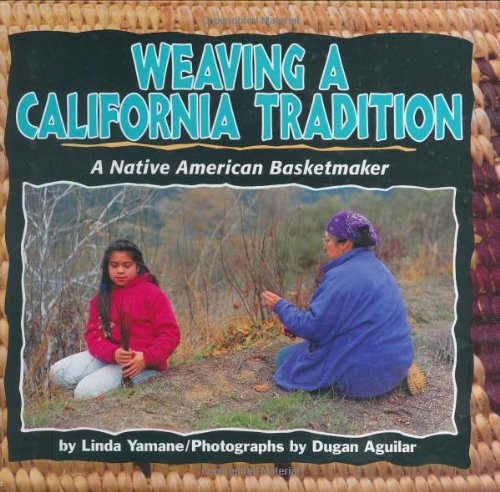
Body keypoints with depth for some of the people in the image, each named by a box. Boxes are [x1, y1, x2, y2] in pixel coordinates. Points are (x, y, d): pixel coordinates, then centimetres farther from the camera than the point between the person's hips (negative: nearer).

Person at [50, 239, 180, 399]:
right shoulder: (102, 298, 9)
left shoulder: (152, 293, -5)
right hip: (109, 356, 6)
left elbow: (170, 333, -10)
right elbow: (93, 334, 0)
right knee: (57, 373, -9)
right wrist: (113, 353, -22)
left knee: (85, 392, -22)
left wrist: (146, 358, -26)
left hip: (143, 363, -6)